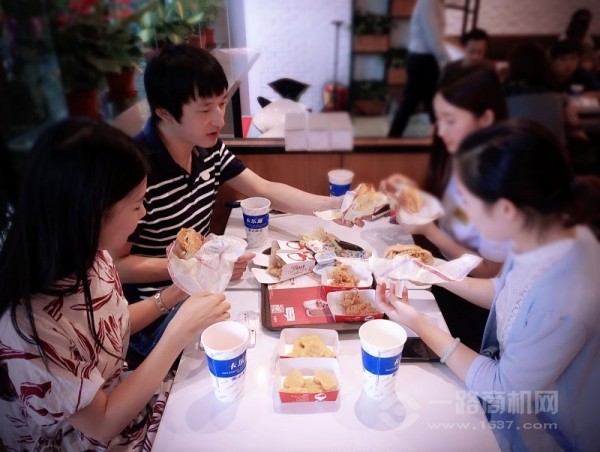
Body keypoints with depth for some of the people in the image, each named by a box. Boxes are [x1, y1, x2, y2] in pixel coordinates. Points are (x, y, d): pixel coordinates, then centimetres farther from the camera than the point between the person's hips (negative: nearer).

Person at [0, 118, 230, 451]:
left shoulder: (89, 256, -14)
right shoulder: (28, 324, -35)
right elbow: (102, 425, -24)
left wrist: (172, 295, -10)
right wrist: (181, 331, -28)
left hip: (118, 400, 6)